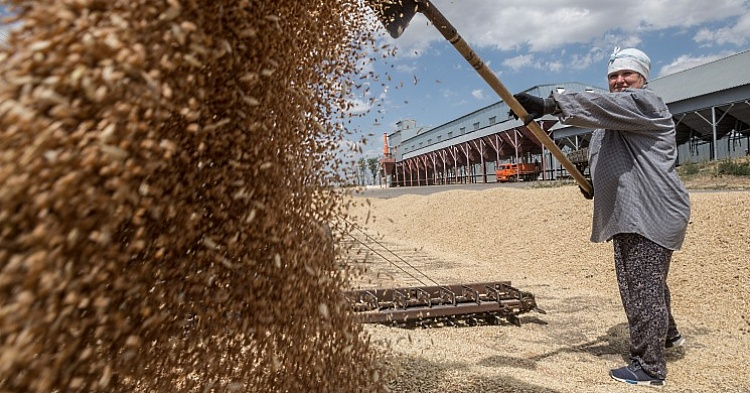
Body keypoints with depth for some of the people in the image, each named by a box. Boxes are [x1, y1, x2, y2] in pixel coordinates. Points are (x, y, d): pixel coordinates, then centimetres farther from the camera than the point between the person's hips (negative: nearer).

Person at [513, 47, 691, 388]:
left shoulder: (645, 103, -9)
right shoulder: (611, 121, 21)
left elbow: (599, 105, -29)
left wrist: (546, 105, -40)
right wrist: (594, 183, 13)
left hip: (651, 213, -10)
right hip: (629, 215, 10)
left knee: (643, 288, -7)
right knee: (648, 283, 24)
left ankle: (649, 367, 3)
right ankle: (667, 335, 45)